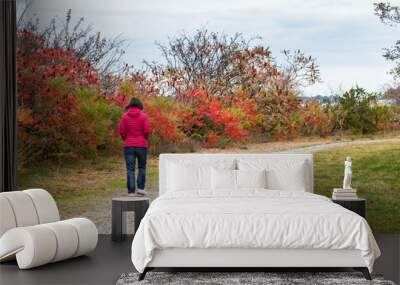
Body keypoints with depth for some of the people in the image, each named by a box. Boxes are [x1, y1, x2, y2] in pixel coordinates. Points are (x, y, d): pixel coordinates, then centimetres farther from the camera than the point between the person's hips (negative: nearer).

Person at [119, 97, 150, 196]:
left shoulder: (125, 116, 2)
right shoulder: (144, 116, -1)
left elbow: (122, 131, -3)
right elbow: (147, 130, -9)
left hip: (128, 146, 1)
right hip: (141, 145, -1)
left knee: (130, 169, 1)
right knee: (142, 167, 16)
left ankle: (131, 192, -2)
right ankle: (140, 187, 8)